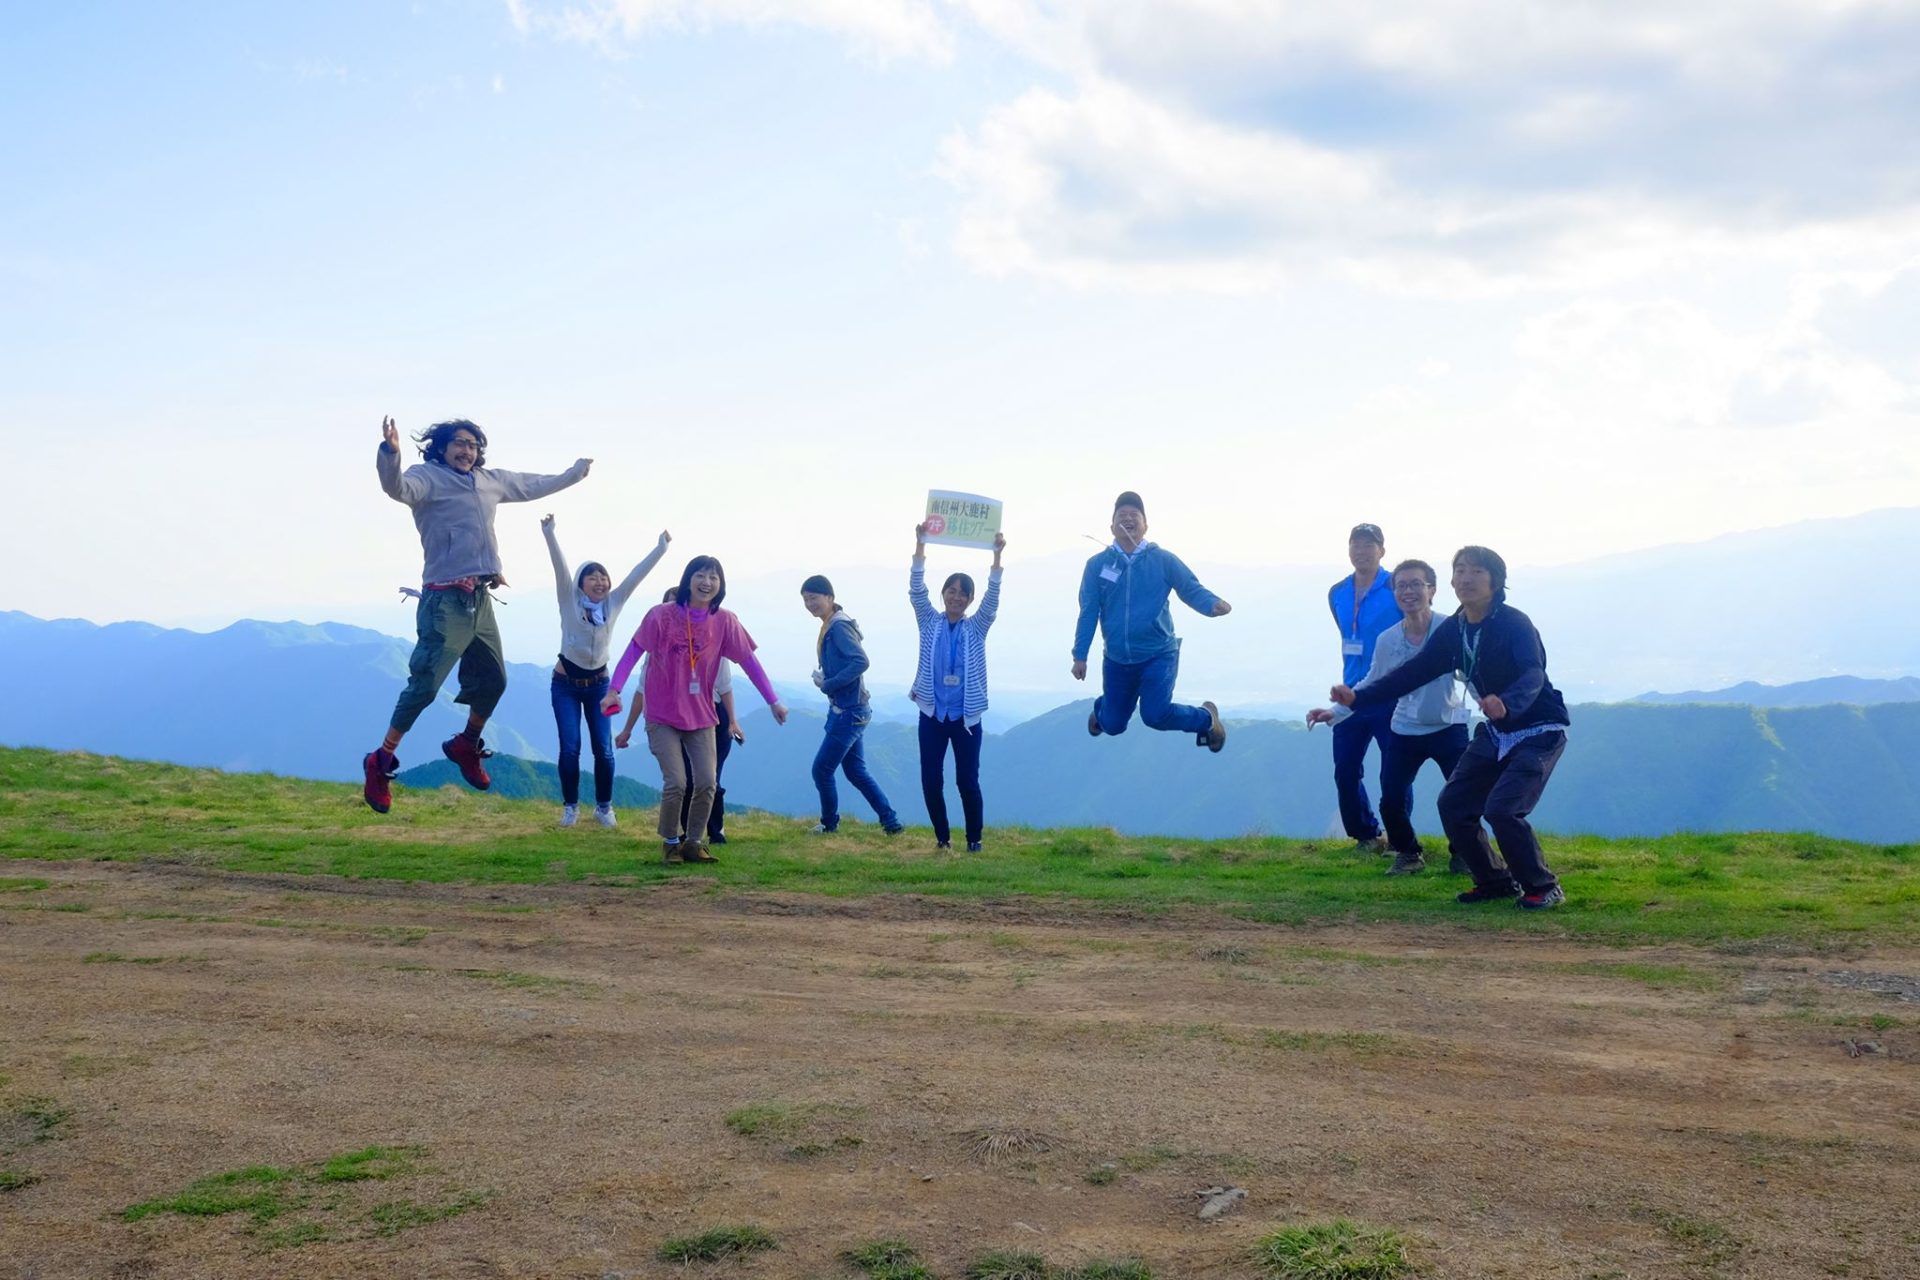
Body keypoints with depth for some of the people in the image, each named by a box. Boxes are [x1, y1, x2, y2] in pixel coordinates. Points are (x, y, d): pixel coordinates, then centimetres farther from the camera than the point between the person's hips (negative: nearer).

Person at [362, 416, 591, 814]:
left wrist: (576, 472, 44)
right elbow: (397, 487, -27)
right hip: (446, 600, -8)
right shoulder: (427, 477, -5)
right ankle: (381, 763, -2)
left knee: (493, 680, 17)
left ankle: (466, 745, 39)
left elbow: (533, 486, 33)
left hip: (480, 599, 8)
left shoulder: (490, 480, 17)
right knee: (424, 685, -11)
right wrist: (390, 452, -47)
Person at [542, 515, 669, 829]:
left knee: (604, 749, -3)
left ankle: (604, 806, 11)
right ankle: (570, 806, 6)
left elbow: (637, 573, -7)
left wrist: (660, 548, -12)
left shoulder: (614, 603, -3)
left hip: (598, 684, 2)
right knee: (569, 748, -8)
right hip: (565, 684, -2)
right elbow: (560, 566, -24)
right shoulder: (569, 600, -10)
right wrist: (550, 534, -36)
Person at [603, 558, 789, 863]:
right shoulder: (661, 615, -13)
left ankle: (693, 841, 19)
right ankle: (670, 842, 13)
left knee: (707, 783, -1)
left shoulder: (724, 621, -5)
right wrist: (614, 690, -26)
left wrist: (773, 701, -3)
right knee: (676, 783, -11)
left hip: (700, 716, 3)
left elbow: (748, 660, -1)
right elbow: (633, 651, -14)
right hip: (663, 715, -3)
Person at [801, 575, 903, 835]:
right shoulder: (830, 626, 11)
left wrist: (827, 685, -21)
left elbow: (860, 661, -27)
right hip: (843, 709, 10)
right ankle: (891, 822, 17)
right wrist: (822, 677, -3)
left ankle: (829, 824, 17)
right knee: (856, 771, 14)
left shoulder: (839, 626, -17)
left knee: (822, 769, 0)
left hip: (850, 712, -10)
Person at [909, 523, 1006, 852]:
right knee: (931, 780, 0)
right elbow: (916, 589, -7)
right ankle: (942, 836, 16)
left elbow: (993, 598, -9)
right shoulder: (930, 623, 5)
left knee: (967, 780, -2)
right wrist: (920, 545, -19)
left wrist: (997, 555, -22)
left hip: (966, 716, -1)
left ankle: (974, 838, 13)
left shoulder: (976, 628, 4)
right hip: (932, 714, 1)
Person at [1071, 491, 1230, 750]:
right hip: (1116, 659, 3)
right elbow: (1088, 612, -1)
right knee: (1112, 725, 14)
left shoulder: (1163, 559, -4)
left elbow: (1192, 588, -7)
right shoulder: (1097, 565, -1)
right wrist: (1080, 655, -5)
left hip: (1159, 655, -3)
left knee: (1155, 715, -22)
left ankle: (1206, 718, 9)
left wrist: (1214, 605, -30)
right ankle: (1102, 707, 55)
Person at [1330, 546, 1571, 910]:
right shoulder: (1453, 630, -2)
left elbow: (1533, 676, -39)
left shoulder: (1514, 624, -23)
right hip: (1496, 731, 7)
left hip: (1539, 731, -7)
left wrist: (1506, 704, -61)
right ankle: (1497, 882, 18)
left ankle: (1544, 888, -2)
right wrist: (1357, 697, -11)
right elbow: (1412, 672, 0)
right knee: (1453, 804, 1)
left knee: (1501, 808, -22)